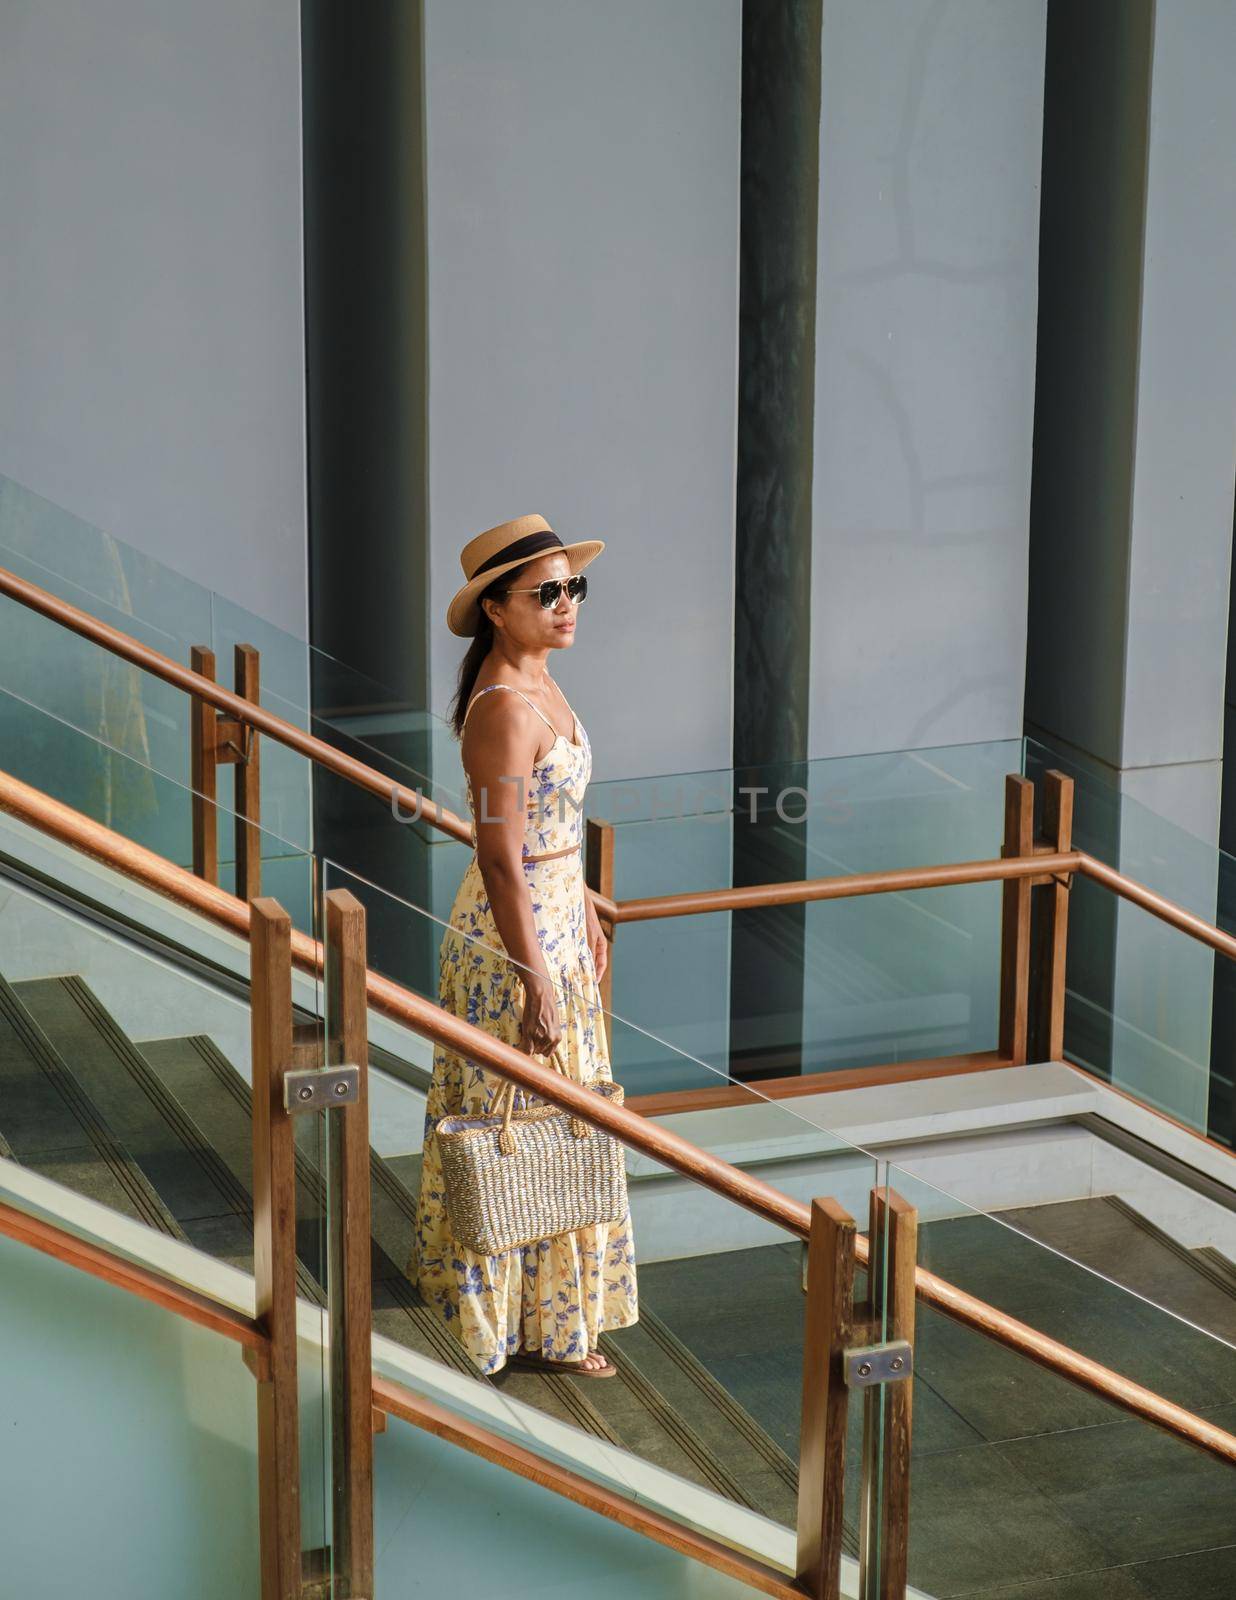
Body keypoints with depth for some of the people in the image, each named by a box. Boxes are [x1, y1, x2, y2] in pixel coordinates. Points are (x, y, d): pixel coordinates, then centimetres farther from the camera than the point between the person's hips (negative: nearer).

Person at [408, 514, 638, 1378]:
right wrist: (535, 982, -24)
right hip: (516, 938, -10)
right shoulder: (504, 707, -23)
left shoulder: (540, 684, 6)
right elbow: (501, 860, -24)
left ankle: (557, 1305, 34)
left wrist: (586, 915, 22)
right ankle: (537, 1327, 15)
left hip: (555, 915, 10)